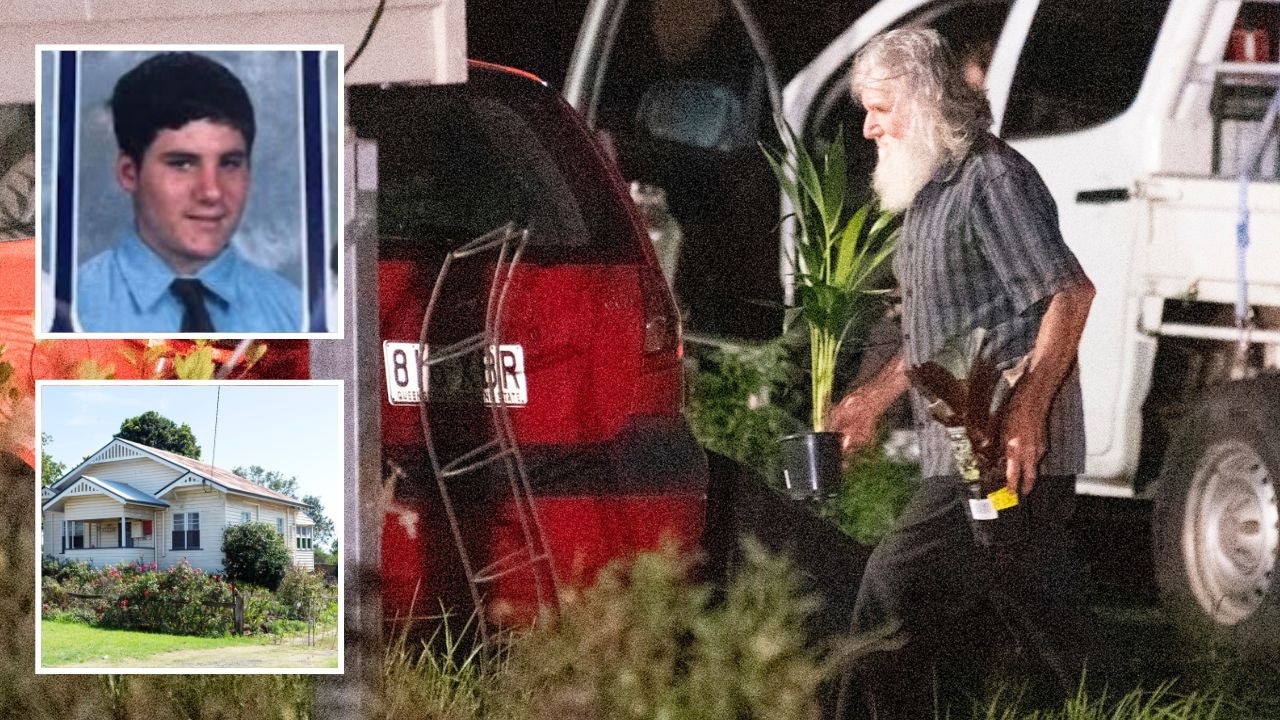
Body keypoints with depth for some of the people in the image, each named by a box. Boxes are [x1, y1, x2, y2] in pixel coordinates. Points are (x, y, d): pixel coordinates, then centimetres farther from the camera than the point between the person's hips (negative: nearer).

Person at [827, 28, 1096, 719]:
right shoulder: (935, 191, 20)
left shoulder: (992, 179, -12)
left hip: (1002, 453, -10)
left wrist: (1026, 408, -27)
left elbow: (1070, 293, -20)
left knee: (889, 599, -11)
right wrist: (874, 396, 24)